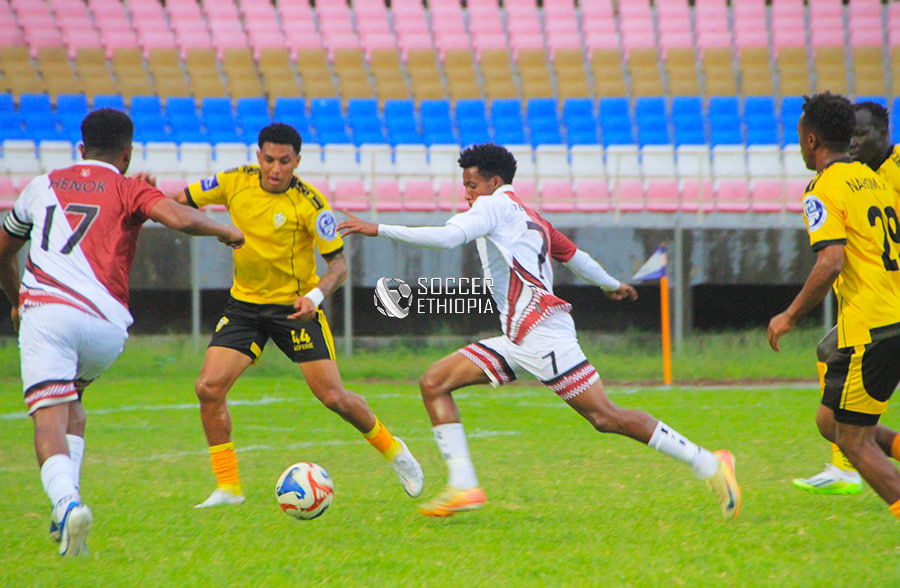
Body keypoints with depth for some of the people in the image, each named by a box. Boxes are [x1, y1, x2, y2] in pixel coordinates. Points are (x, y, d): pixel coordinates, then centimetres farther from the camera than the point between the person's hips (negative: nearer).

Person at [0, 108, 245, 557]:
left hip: (46, 312, 0)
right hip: (106, 326, 0)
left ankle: (66, 502, -39)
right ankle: (67, 507, 10)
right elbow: (180, 219, -8)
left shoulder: (44, 185, 24)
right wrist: (225, 231, 12)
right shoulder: (128, 190, 12)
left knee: (50, 419, -10)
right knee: (71, 404, 26)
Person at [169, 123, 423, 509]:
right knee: (208, 388, -14)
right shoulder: (236, 183, -6)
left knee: (333, 397, -6)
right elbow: (181, 202, 4)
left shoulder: (309, 204, -17)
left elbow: (338, 263, -14)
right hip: (244, 304, 3)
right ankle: (228, 487, -2)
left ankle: (392, 450, 22)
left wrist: (315, 296, -33)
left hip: (295, 306, -3)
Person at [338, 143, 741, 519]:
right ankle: (463, 486, -7)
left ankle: (709, 465, -1)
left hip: (542, 330, -10)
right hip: (517, 341, 10)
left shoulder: (496, 205, -4)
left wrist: (378, 229, -16)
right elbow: (575, 256, 32)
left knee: (606, 417, -9)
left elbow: (447, 237, -18)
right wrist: (611, 285, 50)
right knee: (434, 383, 1)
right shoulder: (532, 219, 21)